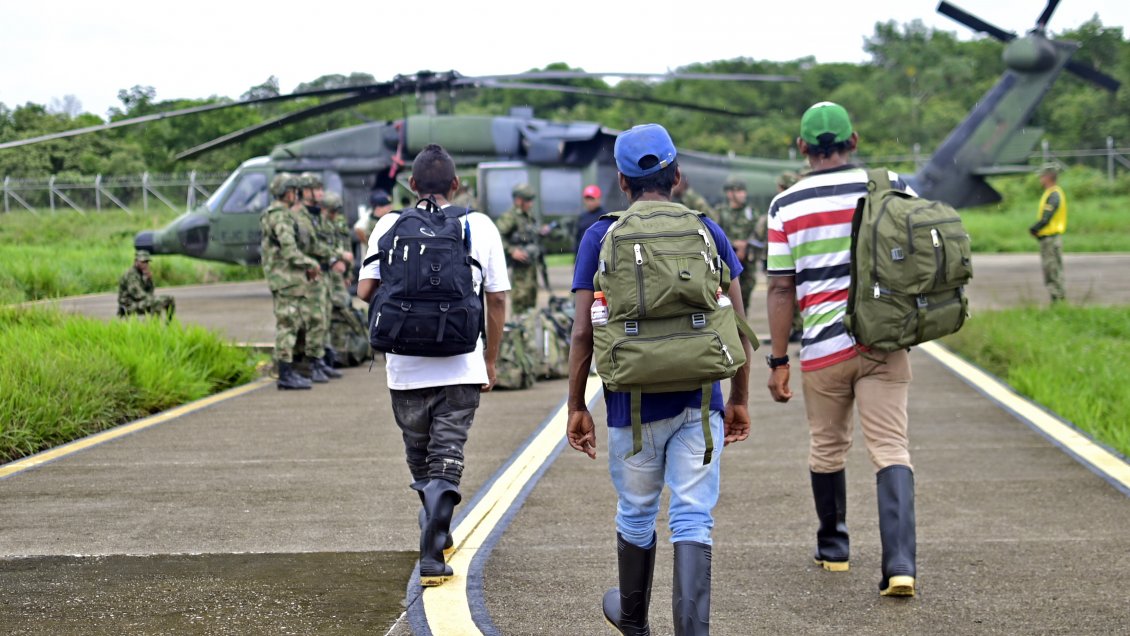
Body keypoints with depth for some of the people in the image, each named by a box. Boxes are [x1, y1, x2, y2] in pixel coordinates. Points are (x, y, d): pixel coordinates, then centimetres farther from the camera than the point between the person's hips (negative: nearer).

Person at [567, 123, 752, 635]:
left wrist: (576, 408, 4)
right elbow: (737, 326, 3)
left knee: (636, 515, 18)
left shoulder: (600, 238, -2)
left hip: (634, 403, 0)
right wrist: (739, 398, 13)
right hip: (699, 401, 0)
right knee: (692, 520, 0)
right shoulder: (708, 232, 2)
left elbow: (583, 333, -4)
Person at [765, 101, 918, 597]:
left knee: (827, 449, 18)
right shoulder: (893, 189, 1)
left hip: (824, 347, 0)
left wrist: (778, 360, 3)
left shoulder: (786, 206, -3)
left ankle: (832, 547, 33)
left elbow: (780, 289, -3)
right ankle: (900, 565, -17)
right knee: (892, 451, -2)